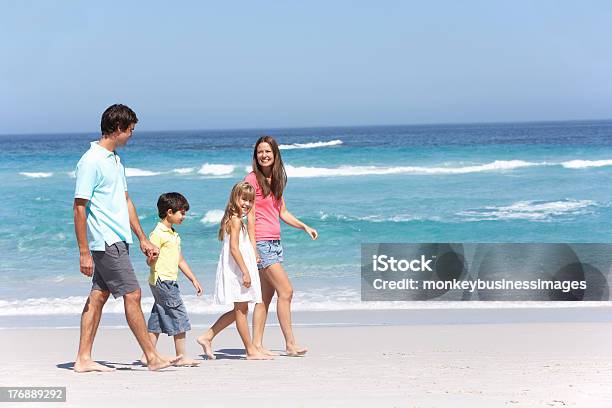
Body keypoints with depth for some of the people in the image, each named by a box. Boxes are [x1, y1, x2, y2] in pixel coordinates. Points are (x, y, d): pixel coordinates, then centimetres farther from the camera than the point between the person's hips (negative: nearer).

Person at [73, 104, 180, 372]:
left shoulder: (115, 160, 16)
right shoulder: (91, 161, -14)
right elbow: (79, 208, -15)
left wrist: (143, 239, 21)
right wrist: (84, 252, -17)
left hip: (118, 241, 9)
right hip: (107, 242, -9)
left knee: (98, 296, 9)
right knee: (132, 295, -5)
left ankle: (83, 359, 13)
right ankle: (152, 357, 1)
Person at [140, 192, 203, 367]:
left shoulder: (174, 235, 17)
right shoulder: (158, 233, -12)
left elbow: (180, 260, 23)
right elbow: (150, 262, -12)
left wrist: (194, 280, 23)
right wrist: (153, 258, -34)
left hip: (169, 282, 10)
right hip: (162, 280, -10)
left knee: (157, 320, 10)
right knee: (179, 317, -7)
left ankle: (148, 355, 13)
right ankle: (182, 357, -3)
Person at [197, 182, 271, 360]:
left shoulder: (234, 219, 15)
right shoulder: (235, 220, -15)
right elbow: (234, 248, -22)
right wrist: (245, 272, -24)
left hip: (238, 271, 10)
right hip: (236, 271, -10)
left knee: (239, 310, 15)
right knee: (241, 310, -3)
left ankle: (207, 337, 16)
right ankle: (251, 351, 3)